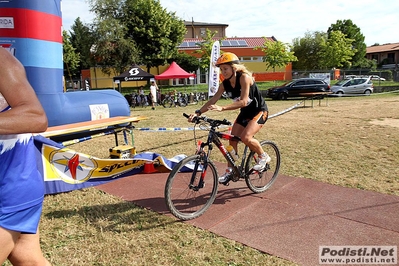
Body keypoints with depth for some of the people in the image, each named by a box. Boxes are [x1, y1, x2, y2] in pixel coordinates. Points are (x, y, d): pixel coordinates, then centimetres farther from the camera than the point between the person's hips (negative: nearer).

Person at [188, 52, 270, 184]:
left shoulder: (244, 77, -26)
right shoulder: (225, 84, -7)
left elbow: (243, 101, -35)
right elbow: (212, 100, -10)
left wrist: (222, 108, -45)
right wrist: (198, 112, -25)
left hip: (259, 111, -7)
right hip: (244, 113, 7)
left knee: (245, 137, -26)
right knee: (232, 140, 2)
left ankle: (263, 156, 2)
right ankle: (229, 171, 16)